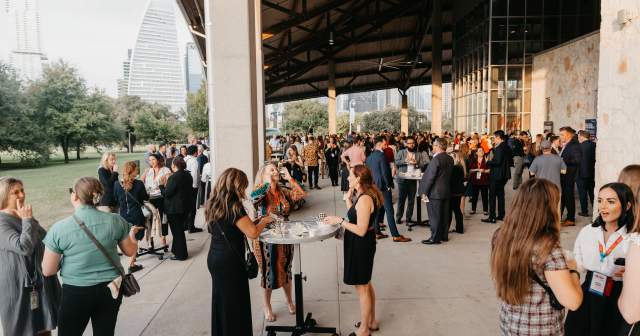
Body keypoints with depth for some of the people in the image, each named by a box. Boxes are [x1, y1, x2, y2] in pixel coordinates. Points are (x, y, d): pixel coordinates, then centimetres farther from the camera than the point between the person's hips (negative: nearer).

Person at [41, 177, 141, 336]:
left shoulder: (59, 228, -12)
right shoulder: (115, 220, -8)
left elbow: (48, 271, -6)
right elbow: (130, 251, 6)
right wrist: (132, 233, 25)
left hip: (76, 292, -2)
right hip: (110, 289, 2)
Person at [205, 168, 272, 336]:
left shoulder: (213, 204, 4)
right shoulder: (233, 205, -20)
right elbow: (252, 233, -24)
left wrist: (255, 221, 9)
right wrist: (264, 221, -5)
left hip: (215, 258, 8)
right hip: (229, 262, -8)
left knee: (221, 302, 21)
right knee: (235, 304, 6)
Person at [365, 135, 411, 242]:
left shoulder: (370, 156, 8)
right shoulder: (381, 155, -17)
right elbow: (385, 172, -20)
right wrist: (389, 185, -9)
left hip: (374, 186, 9)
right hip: (383, 186, -9)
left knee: (378, 209, 15)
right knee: (389, 211, -5)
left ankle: (377, 232, 20)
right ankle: (396, 235, -1)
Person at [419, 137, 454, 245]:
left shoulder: (436, 159, -19)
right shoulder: (450, 159, 6)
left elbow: (430, 177, -19)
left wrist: (425, 192, -13)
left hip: (435, 192, -8)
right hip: (446, 191, 8)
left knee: (434, 216, -1)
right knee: (444, 214, 15)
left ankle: (435, 238, 4)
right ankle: (444, 235, 24)